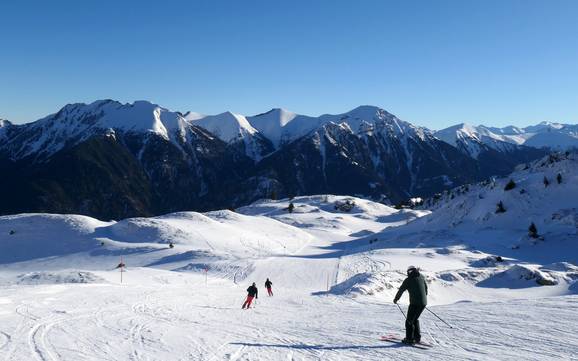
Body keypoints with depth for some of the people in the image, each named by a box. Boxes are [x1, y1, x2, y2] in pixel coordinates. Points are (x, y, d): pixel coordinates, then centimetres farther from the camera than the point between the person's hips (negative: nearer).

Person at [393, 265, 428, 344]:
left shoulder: (408, 280, -4)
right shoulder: (421, 277, 11)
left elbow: (401, 290, 4)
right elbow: (426, 288, 24)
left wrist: (396, 299, 20)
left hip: (415, 303, -6)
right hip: (424, 303, 6)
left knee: (409, 321, 4)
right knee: (415, 319, 21)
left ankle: (409, 339, 1)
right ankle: (417, 337, 20)